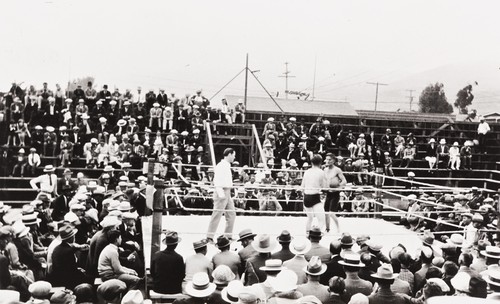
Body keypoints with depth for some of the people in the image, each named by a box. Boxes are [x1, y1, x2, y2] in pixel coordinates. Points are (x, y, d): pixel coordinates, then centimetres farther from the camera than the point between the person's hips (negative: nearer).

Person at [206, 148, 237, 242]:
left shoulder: (227, 165, 16)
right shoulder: (221, 165, -13)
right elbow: (217, 181, -21)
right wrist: (220, 193, -29)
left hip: (227, 193, 10)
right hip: (222, 193, -10)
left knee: (231, 215, 11)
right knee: (217, 215, -7)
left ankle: (228, 236, 18)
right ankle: (209, 237, -3)